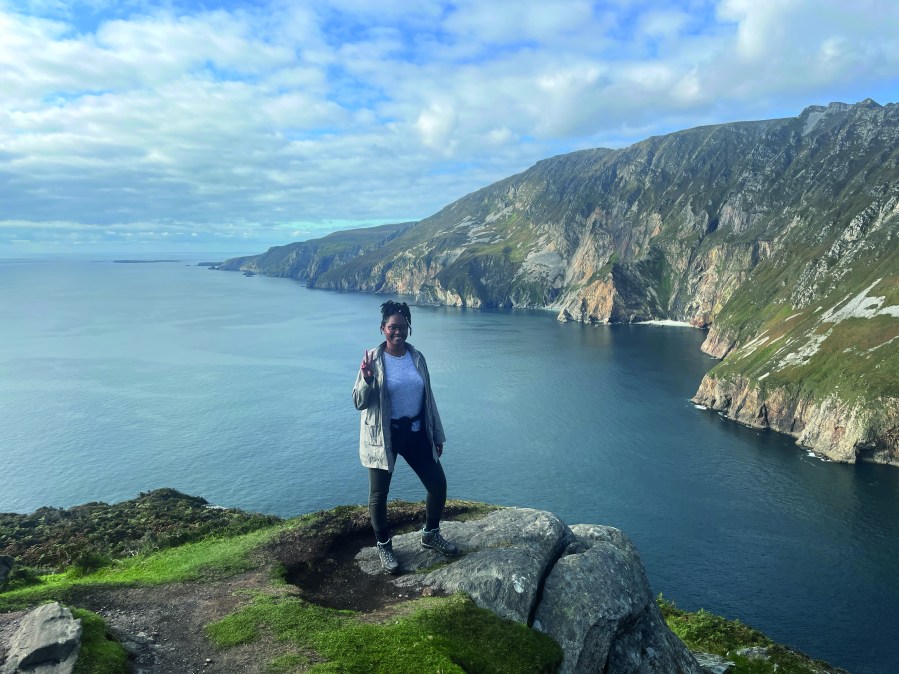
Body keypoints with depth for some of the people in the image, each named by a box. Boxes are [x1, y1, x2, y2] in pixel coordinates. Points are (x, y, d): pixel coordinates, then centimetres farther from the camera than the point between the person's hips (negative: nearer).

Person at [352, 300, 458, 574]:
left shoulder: (417, 357, 2)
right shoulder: (373, 359, -12)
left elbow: (428, 398, 9)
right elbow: (359, 402, -12)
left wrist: (437, 435, 11)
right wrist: (367, 379, -33)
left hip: (416, 432, 4)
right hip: (383, 436, -4)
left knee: (438, 485, 7)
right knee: (379, 494, 6)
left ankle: (431, 535, 32)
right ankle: (384, 546, 29)